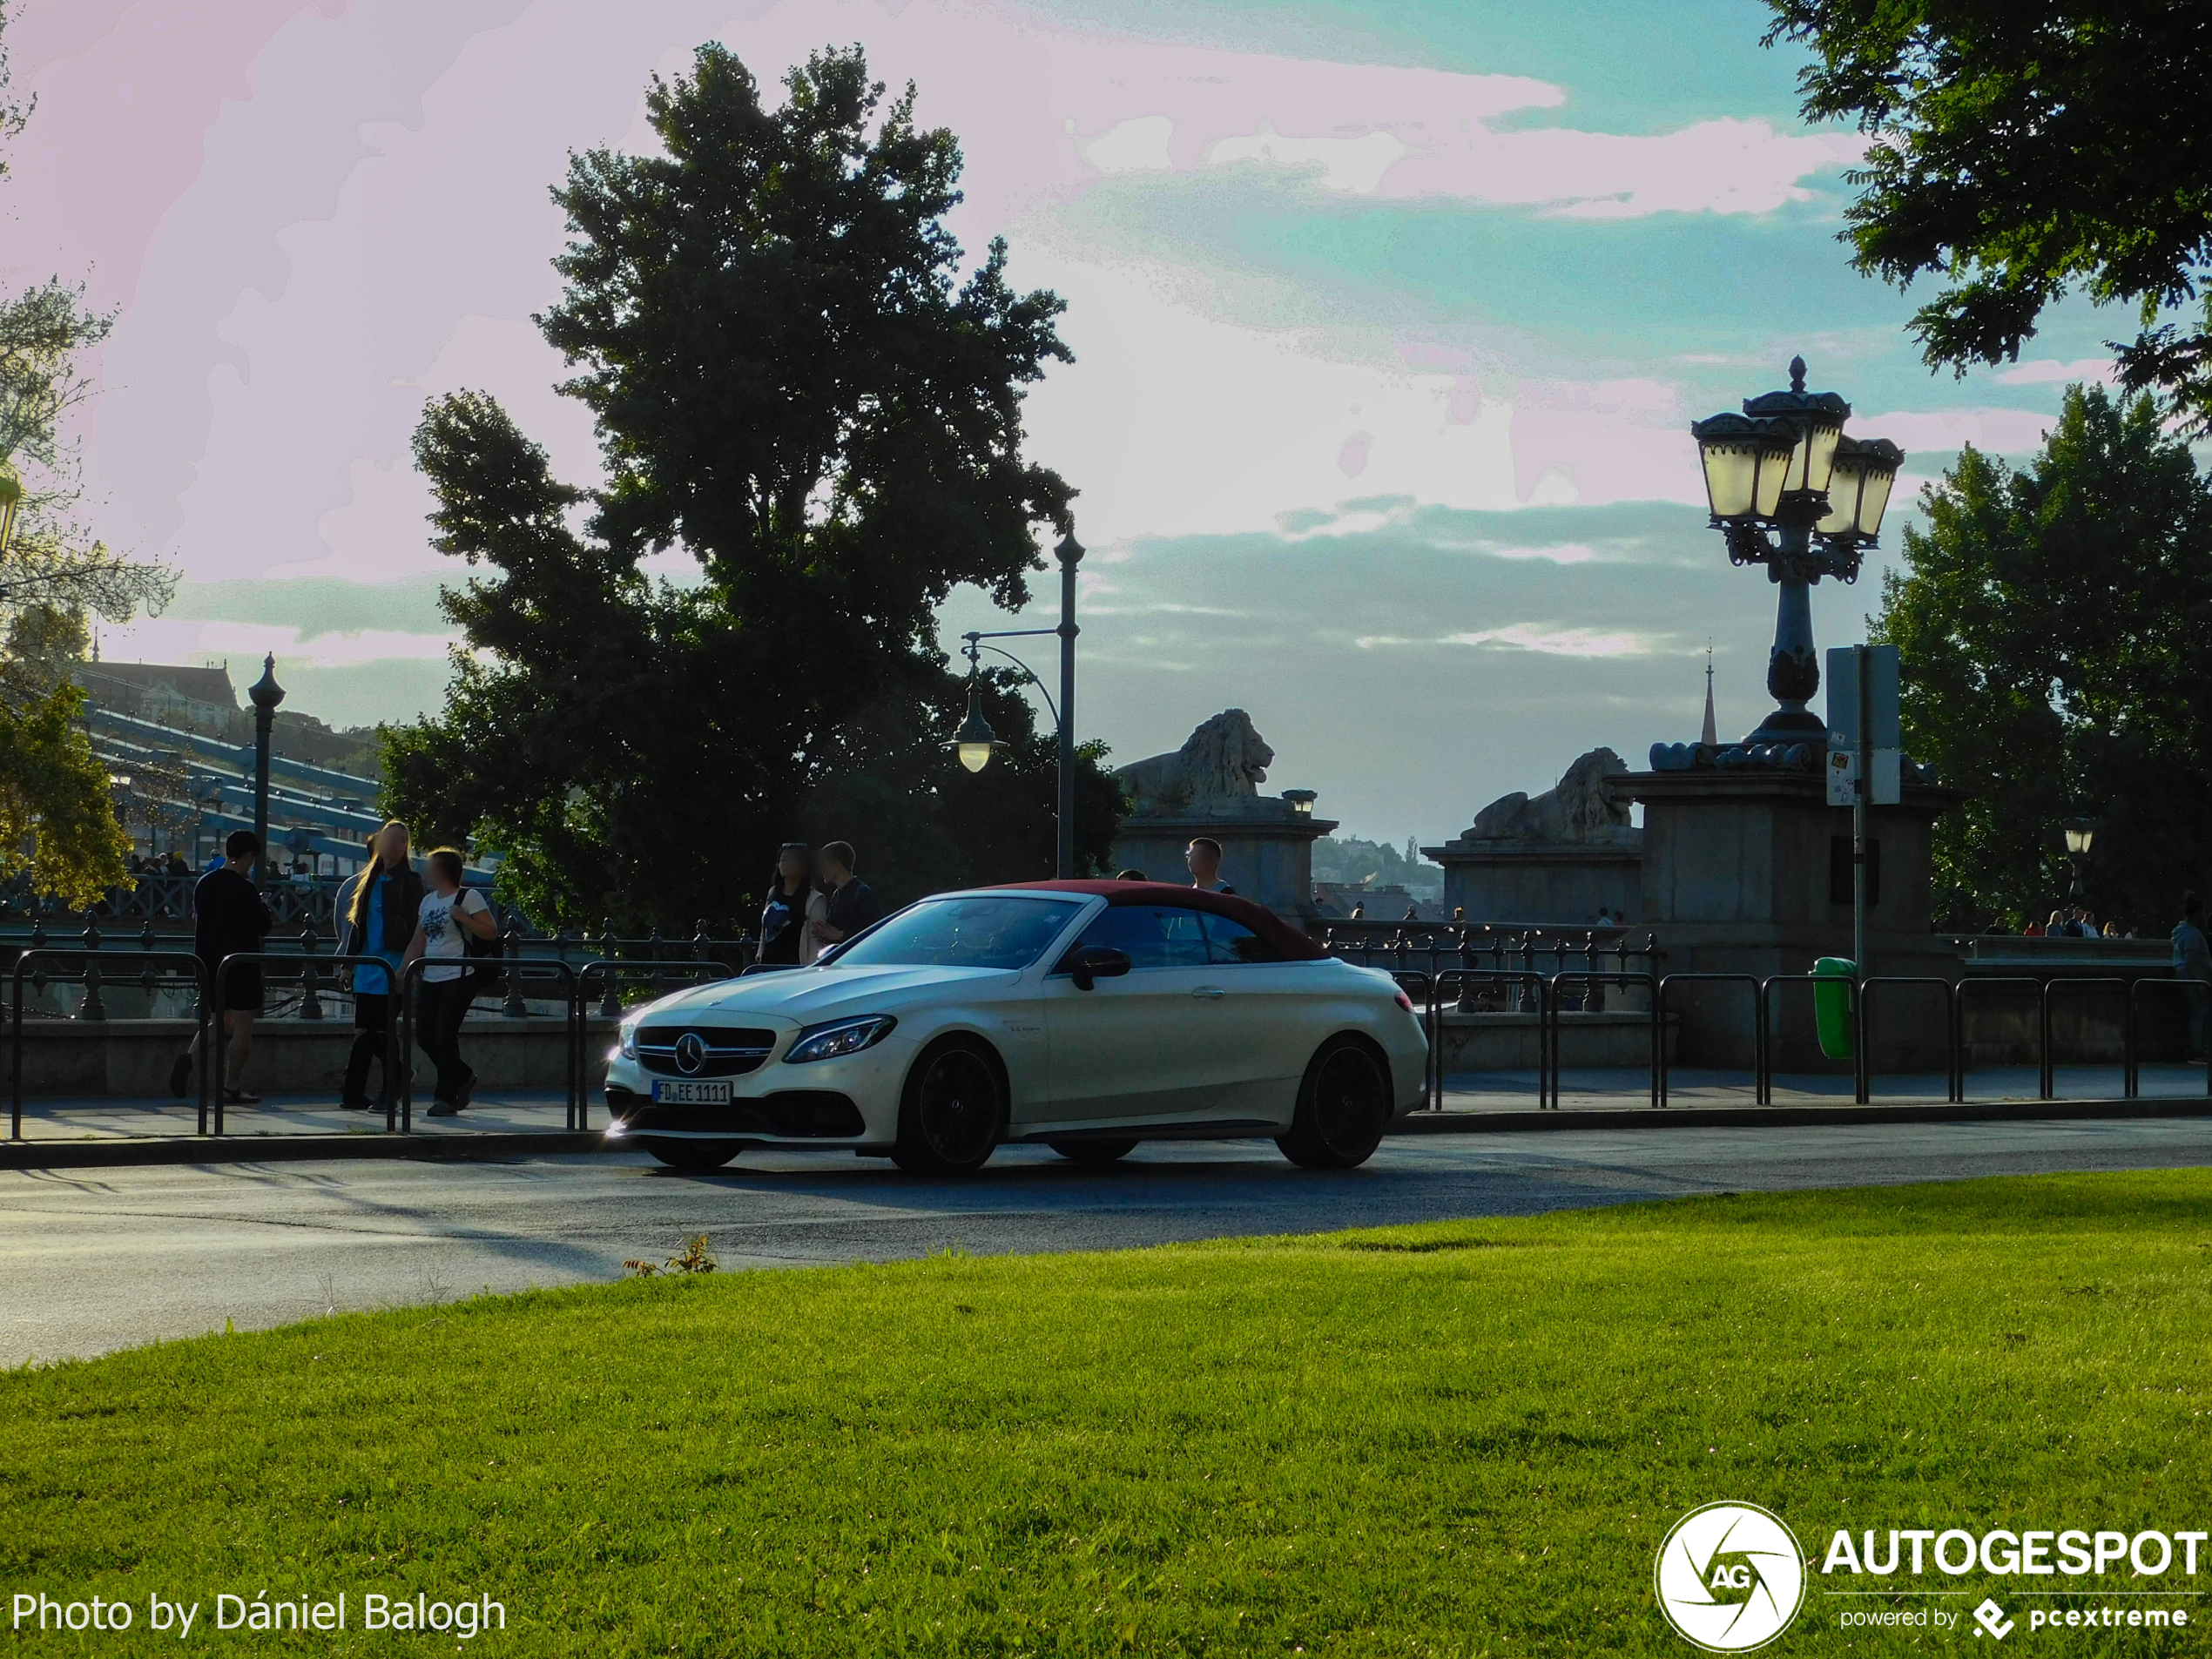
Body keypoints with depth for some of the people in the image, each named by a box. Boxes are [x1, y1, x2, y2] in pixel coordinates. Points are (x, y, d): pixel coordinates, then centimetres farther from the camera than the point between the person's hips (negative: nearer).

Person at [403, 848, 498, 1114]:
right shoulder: (427, 901, 16)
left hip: (458, 978, -8)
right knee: (425, 1035, 5)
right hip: (431, 979, 8)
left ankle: (445, 1097, 1)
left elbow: (491, 932, -9)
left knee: (445, 1035, -9)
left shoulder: (468, 897, -5)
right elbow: (418, 942, 20)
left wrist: (462, 917, -19)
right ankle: (464, 1077, 24)